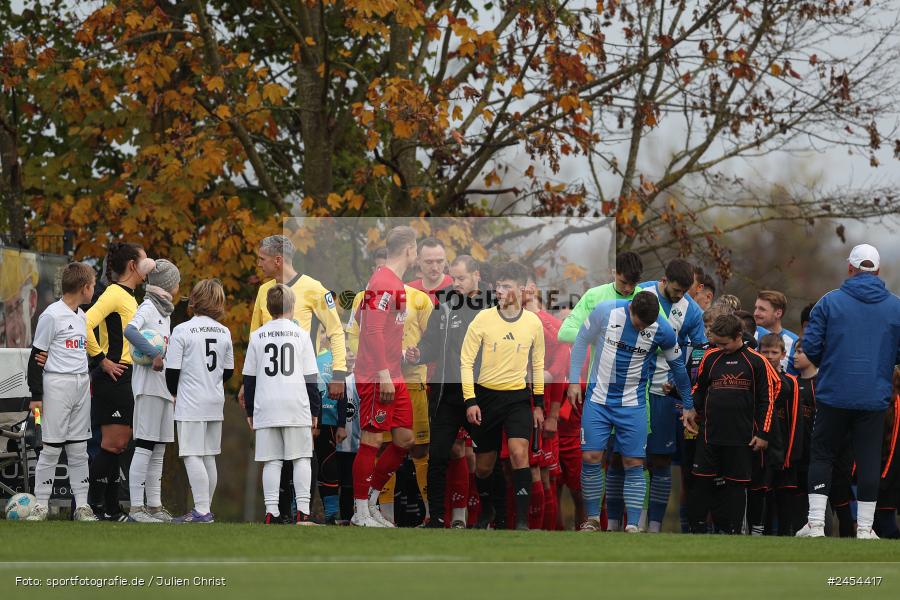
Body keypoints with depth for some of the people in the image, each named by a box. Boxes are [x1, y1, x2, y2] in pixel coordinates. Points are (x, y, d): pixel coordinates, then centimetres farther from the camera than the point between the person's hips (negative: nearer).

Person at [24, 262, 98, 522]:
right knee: (51, 447, -5)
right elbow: (36, 356, -9)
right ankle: (41, 505, 0)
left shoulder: (82, 316, 14)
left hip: (81, 384, 7)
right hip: (56, 384, -7)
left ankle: (82, 505, 7)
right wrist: (36, 395, -12)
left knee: (79, 448, 6)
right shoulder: (52, 315, -10)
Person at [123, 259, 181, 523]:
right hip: (148, 385, -9)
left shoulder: (164, 311, 21)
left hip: (165, 387, 9)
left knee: (158, 451, 11)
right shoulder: (148, 308, -7)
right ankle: (136, 508, -13)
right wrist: (155, 353, -28)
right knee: (145, 446, -11)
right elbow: (130, 330, -25)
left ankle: (154, 505, 14)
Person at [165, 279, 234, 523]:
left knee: (192, 457, -7)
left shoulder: (182, 331, -10)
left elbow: (172, 370, -9)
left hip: (191, 404, -6)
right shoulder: (224, 332, 7)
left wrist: (175, 393, 9)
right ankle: (205, 509, 18)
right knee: (209, 458, 12)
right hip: (216, 403, 6)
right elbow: (228, 370, 13)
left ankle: (201, 511, -14)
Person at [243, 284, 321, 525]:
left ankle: (272, 513, -3)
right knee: (302, 459, 3)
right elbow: (311, 377, 4)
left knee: (271, 461, 3)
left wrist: (250, 411, 17)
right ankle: (302, 512, -5)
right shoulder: (301, 335, 2)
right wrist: (315, 410, 11)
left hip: (265, 406, 1)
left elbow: (249, 378, 9)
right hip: (296, 406, -1)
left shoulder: (257, 336, 6)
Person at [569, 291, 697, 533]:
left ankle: (633, 526, -1)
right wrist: (574, 380, -1)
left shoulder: (663, 330, -11)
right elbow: (582, 341, 3)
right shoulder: (605, 312, -13)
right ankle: (592, 519, 11)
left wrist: (688, 406, 13)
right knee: (590, 458, -3)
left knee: (634, 464, -4)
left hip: (632, 405, 0)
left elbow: (678, 365, 5)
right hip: (598, 400, 0)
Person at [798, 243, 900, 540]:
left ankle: (816, 523, 3)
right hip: (875, 398, 1)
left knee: (822, 456, 9)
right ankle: (865, 528, 8)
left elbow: (810, 345, -5)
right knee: (869, 460, 6)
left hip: (834, 393, -1)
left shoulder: (830, 301, -4)